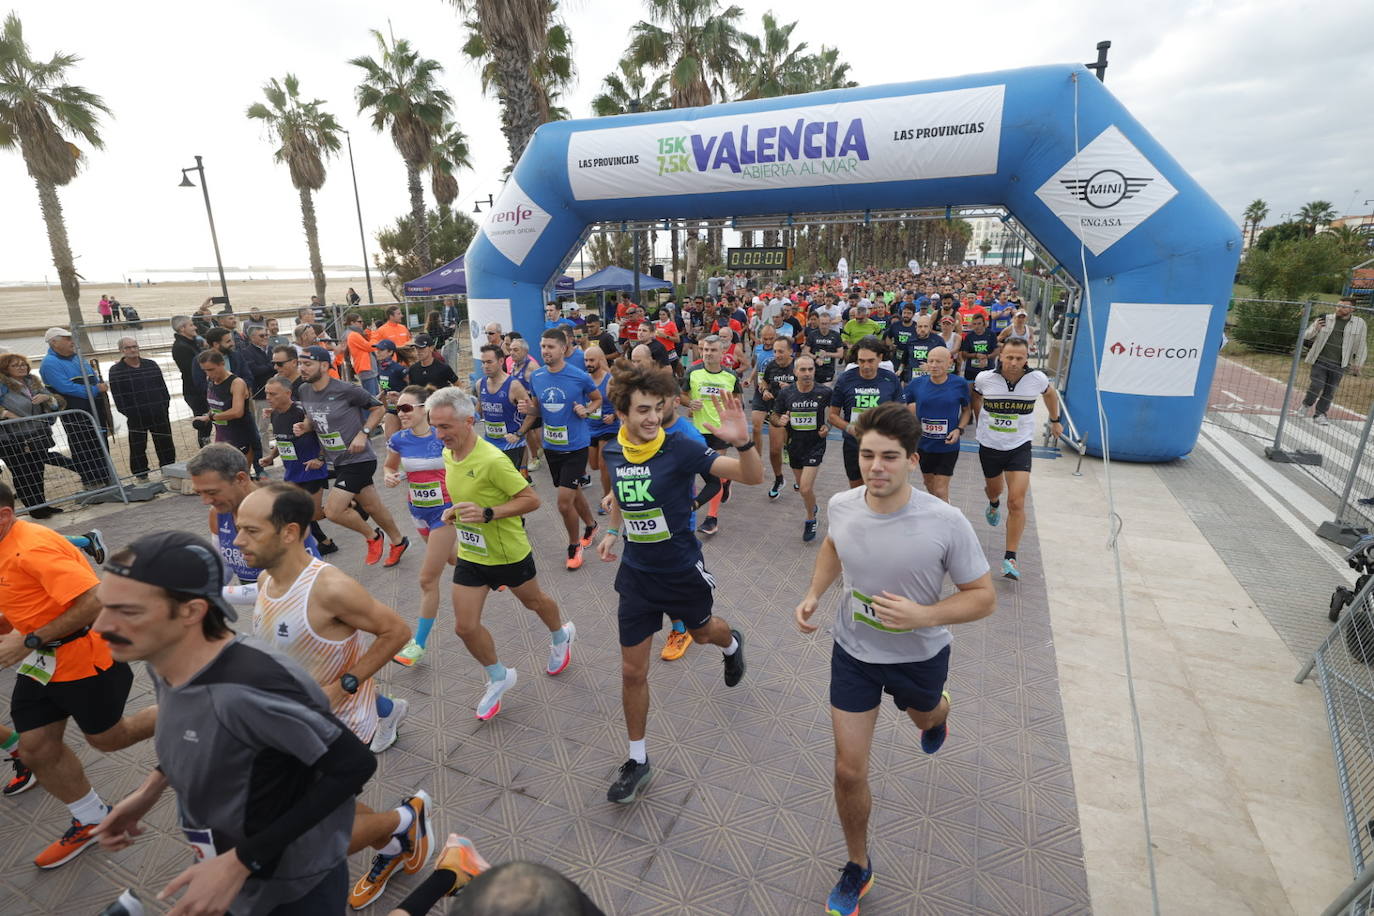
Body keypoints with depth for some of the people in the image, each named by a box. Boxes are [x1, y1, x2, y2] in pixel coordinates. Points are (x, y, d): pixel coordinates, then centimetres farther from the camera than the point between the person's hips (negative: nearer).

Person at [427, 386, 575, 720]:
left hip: (509, 553, -6)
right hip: (469, 554, 6)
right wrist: (454, 512, -2)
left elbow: (531, 499, -24)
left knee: (534, 600, 21)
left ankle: (560, 635, 54)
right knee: (464, 626, 4)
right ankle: (498, 678, 29)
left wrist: (487, 514, -33)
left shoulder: (492, 460, -28)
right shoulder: (448, 455, -3)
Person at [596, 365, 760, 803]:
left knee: (702, 631, 27)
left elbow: (752, 476, -28)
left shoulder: (679, 448, -22)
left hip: (682, 571, -3)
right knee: (632, 672, 7)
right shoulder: (613, 452, -6)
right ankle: (638, 760, 28)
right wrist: (613, 532, 7)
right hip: (636, 574, 3)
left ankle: (732, 644, 66)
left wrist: (742, 441, -46)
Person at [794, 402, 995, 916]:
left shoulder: (946, 523, -30)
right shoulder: (841, 505, -19)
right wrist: (813, 594, -7)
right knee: (849, 771, 6)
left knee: (924, 719, 34)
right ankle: (858, 868, 33)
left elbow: (983, 597, -18)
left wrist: (921, 615, -33)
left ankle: (937, 710, 74)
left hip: (919, 655, -1)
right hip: (853, 652, 2)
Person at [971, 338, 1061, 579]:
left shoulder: (1037, 379, -11)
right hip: (989, 446, 1)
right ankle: (994, 504, 64)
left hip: (1019, 447, -1)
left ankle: (1010, 557, -2)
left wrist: (1055, 421, 24)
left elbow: (1050, 394, 13)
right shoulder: (984, 378, -13)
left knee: (1017, 503, -11)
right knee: (994, 489, 24)